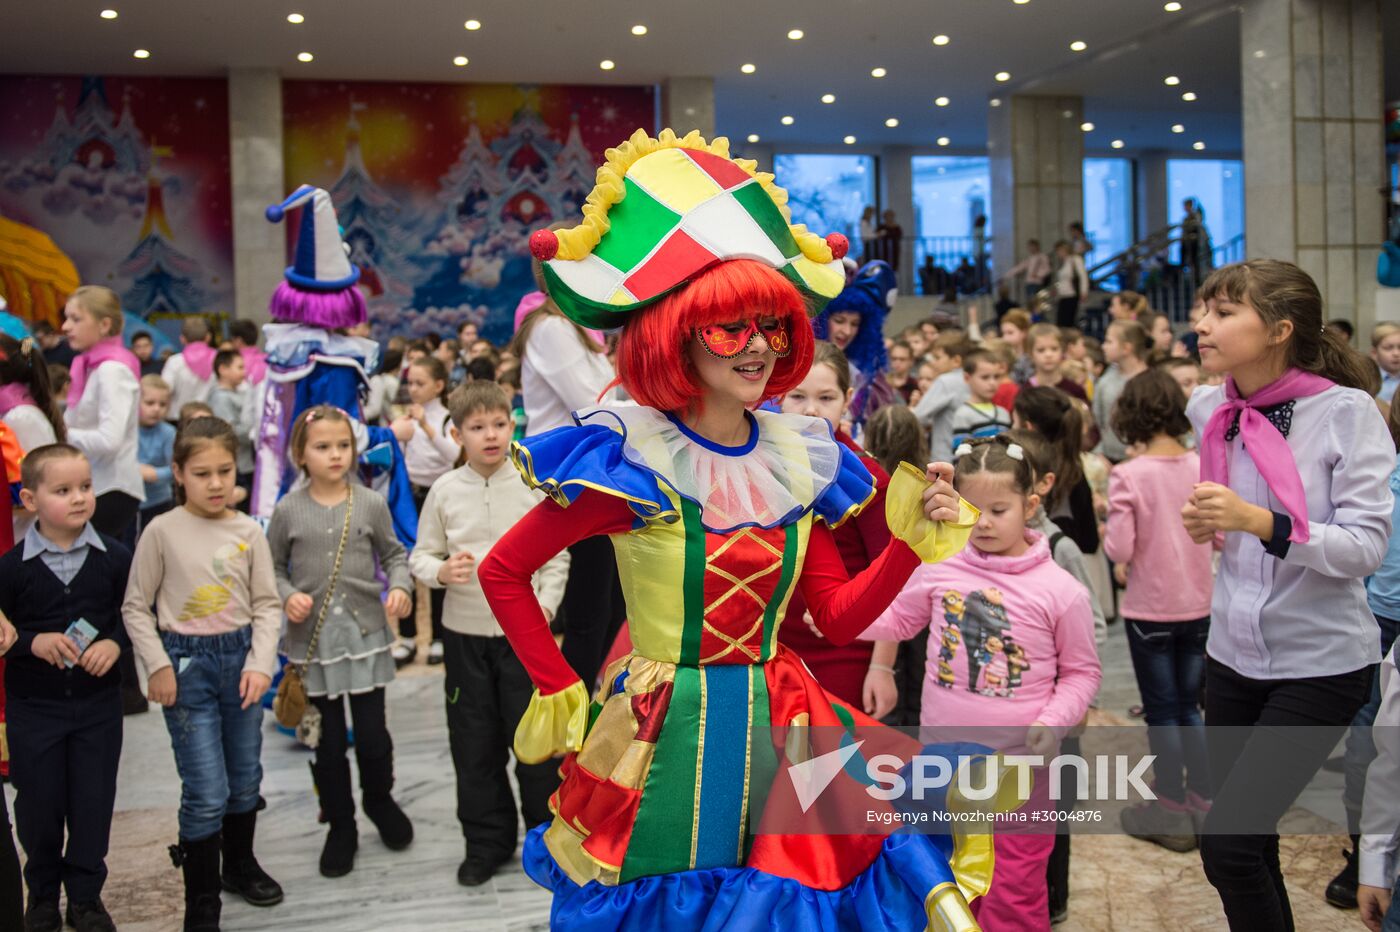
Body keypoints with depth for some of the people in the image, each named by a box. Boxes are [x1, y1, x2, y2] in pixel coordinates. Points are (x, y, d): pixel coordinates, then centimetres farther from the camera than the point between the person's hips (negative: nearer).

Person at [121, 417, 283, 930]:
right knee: (207, 791, -6)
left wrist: (260, 662, -9)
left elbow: (268, 604, 1)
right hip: (187, 662, -3)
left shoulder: (248, 531, -1)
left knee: (245, 778, 15)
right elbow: (136, 607, -2)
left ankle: (240, 864, 40)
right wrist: (157, 666, -9)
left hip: (240, 657, 3)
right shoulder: (162, 531, -8)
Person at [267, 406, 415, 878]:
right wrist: (286, 595, -12)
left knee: (373, 734, 4)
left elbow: (393, 554, 8)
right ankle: (340, 826, 25)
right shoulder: (288, 511, -2)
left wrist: (400, 586, -10)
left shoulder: (371, 504, -1)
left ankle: (379, 799, 33)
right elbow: (272, 567, 7)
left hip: (365, 631, 0)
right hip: (313, 637, 0)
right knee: (328, 740, 8)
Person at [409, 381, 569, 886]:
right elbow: (421, 555, 6)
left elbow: (557, 557, 0)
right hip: (464, 632, 2)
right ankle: (487, 840, 27)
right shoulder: (445, 490, -1)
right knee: (474, 744, 11)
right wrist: (440, 572, -15)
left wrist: (545, 604, -12)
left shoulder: (533, 484, -4)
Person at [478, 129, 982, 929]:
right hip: (664, 737, -4)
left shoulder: (798, 460, 3)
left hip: (778, 731, 4)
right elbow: (501, 571, -5)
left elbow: (838, 618, 7)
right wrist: (561, 694, -5)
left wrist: (911, 540, -5)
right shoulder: (630, 463, -12)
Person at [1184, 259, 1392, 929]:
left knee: (1227, 843, -12)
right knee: (1248, 850, 14)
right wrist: (1206, 524, -1)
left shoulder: (1346, 411, -14)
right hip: (1232, 655, 6)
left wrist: (1258, 521, -31)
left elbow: (1367, 547, -19)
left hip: (1319, 664, -6)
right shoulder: (1209, 410, 2)